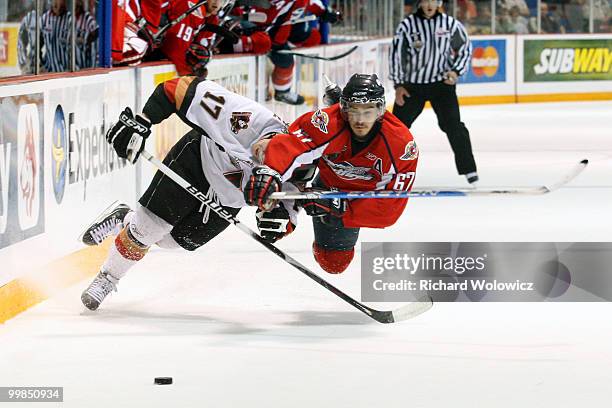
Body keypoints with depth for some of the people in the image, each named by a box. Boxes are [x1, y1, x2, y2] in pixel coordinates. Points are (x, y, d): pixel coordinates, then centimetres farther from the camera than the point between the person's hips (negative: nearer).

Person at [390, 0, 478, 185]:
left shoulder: (450, 24, -6)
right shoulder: (407, 25, -7)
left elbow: (465, 47, 6)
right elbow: (396, 53, -3)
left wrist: (456, 71, -6)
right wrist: (398, 85, -6)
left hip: (442, 82, -1)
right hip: (412, 84, 1)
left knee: (453, 125, -10)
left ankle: (468, 169, -2)